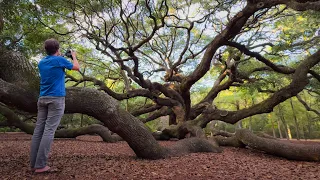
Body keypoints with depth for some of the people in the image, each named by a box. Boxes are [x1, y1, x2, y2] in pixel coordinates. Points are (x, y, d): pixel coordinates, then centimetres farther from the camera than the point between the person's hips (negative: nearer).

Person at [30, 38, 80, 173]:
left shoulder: (41, 63, 15)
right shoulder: (59, 60, -4)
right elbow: (77, 67, 8)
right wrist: (74, 56, 24)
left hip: (42, 99, 7)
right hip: (56, 99, -7)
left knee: (38, 129, 5)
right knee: (49, 131, -7)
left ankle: (33, 163, 9)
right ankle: (40, 165, -7)